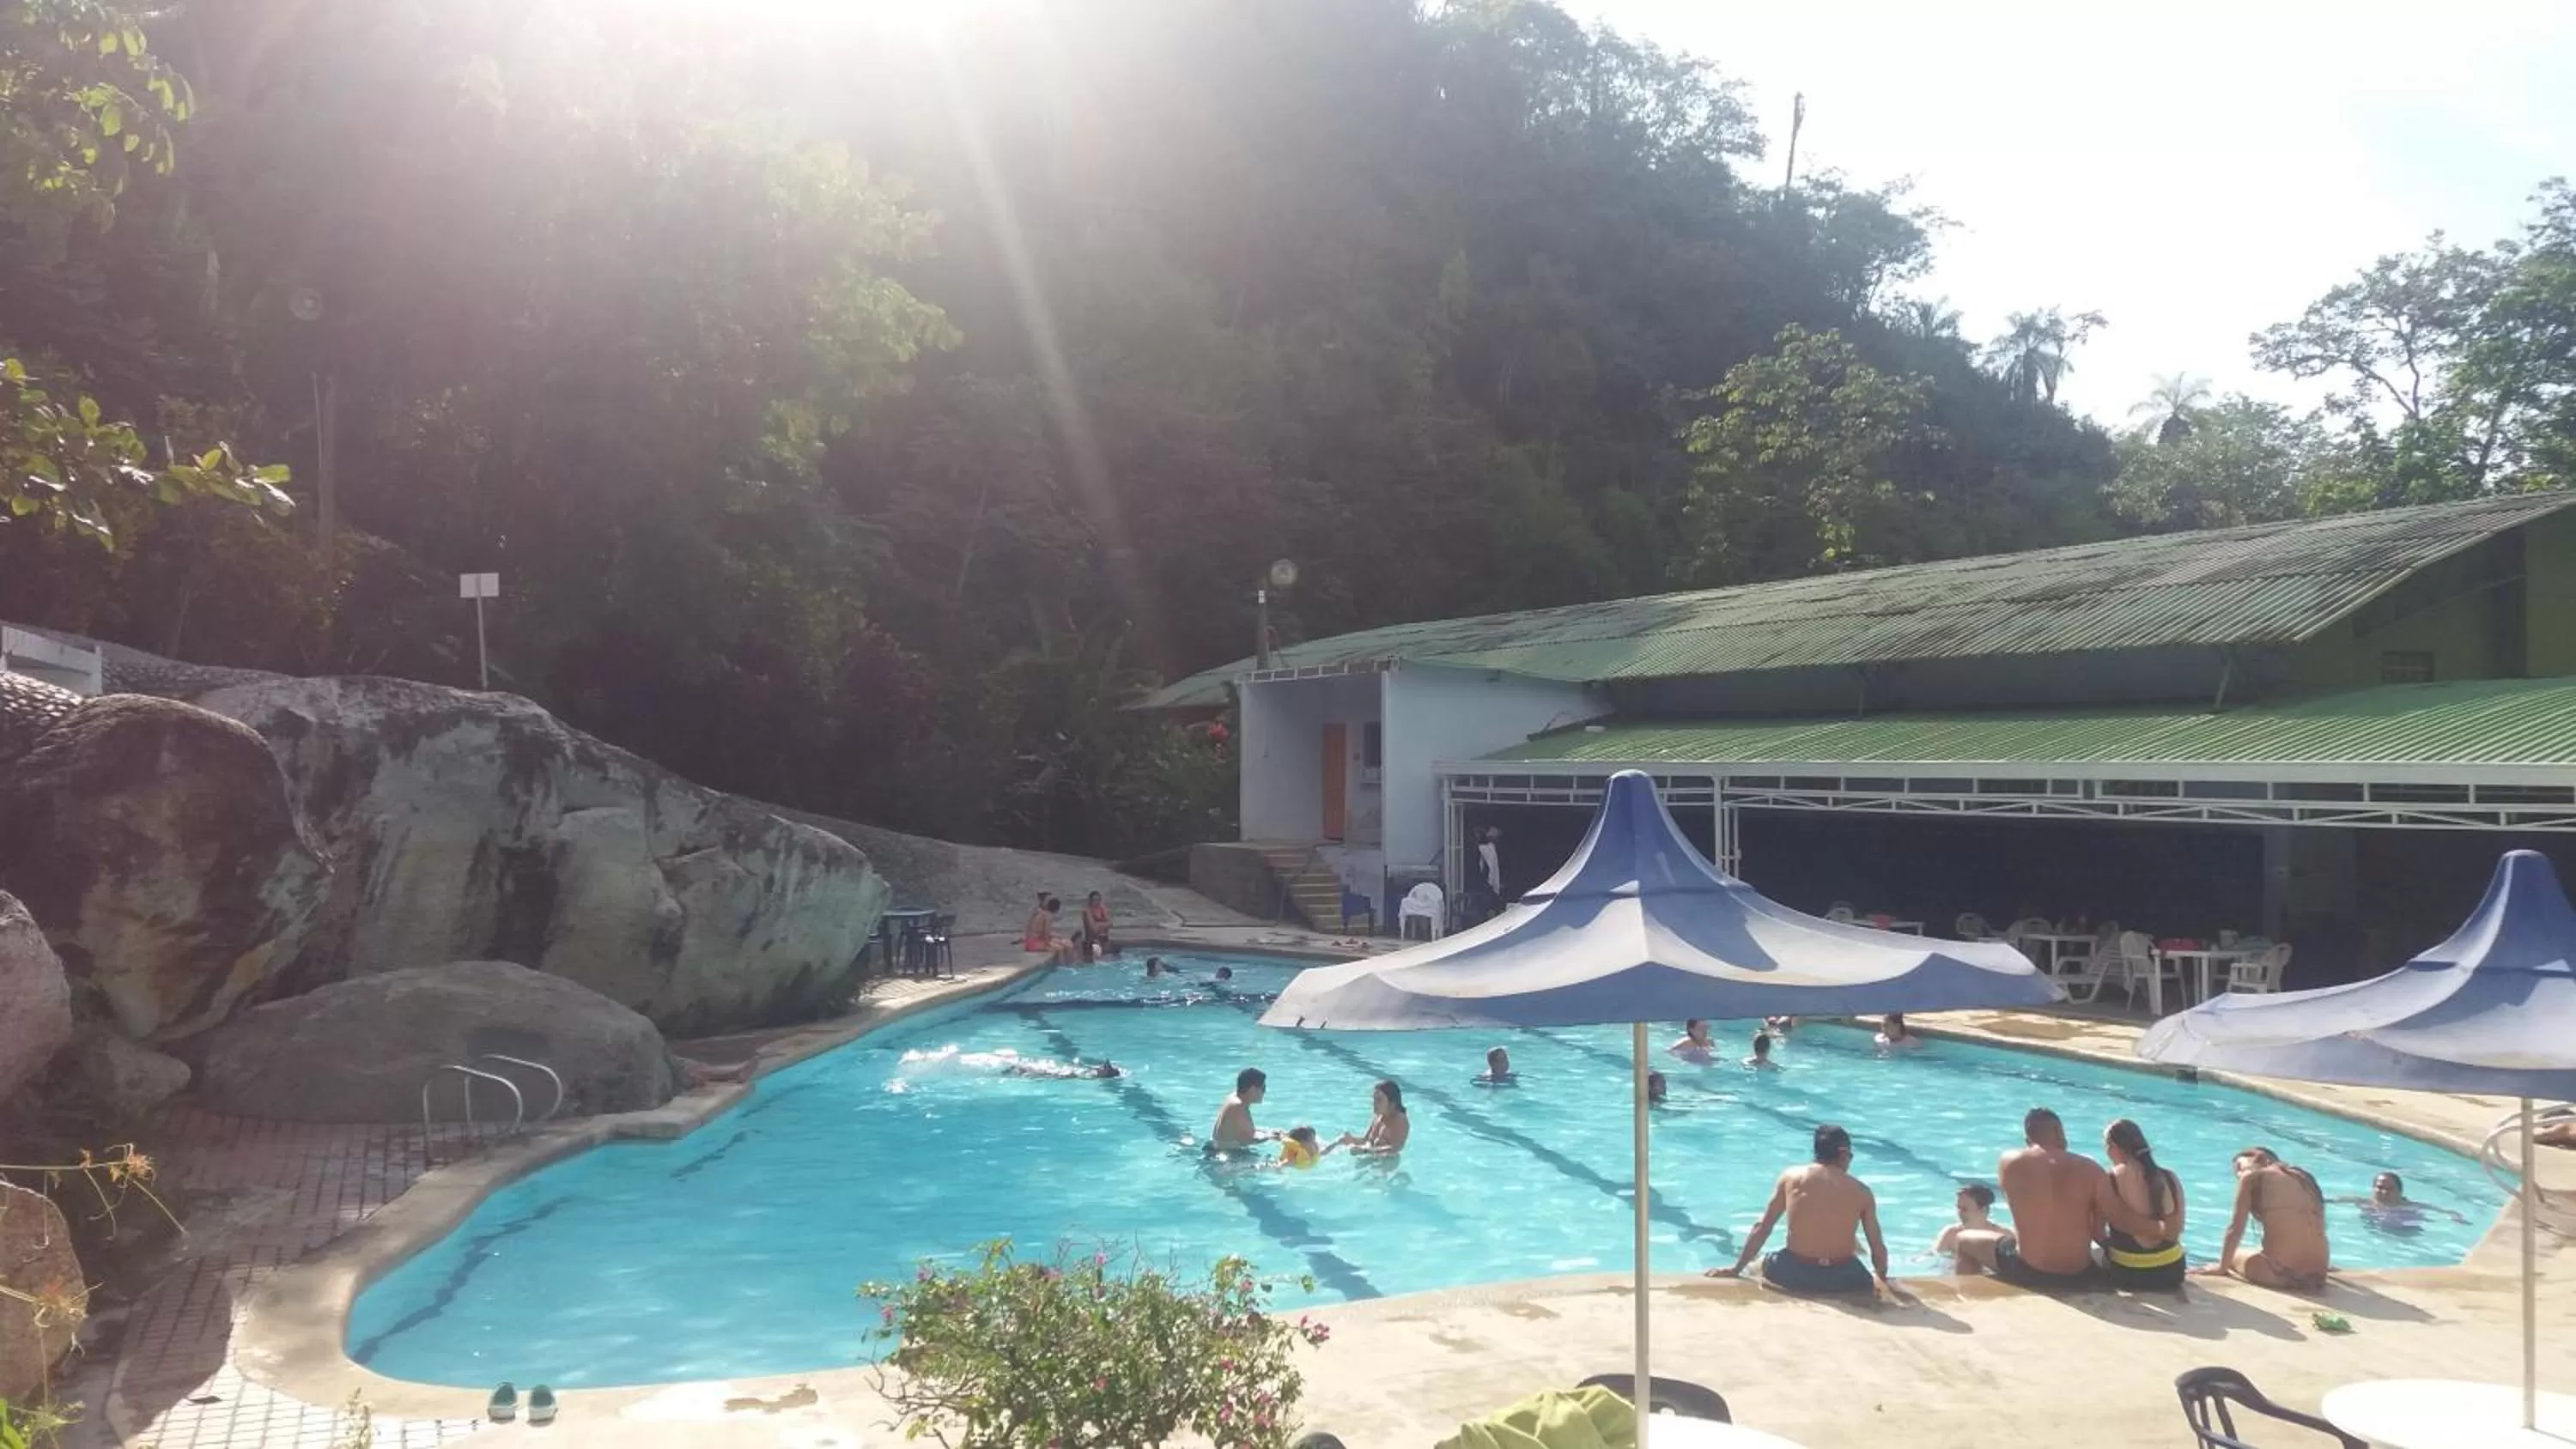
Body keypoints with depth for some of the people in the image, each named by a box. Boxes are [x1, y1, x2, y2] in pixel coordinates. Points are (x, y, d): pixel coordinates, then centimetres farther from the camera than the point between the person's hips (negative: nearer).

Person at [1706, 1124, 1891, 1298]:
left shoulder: (1791, 1177, 3)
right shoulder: (1861, 1191, 2)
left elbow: (1761, 1228, 6)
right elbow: (1878, 1247, 6)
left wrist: (1736, 1269, 14)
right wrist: (1881, 1278, 27)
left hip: (1794, 1274, 1)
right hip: (1842, 1279, -1)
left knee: (1766, 1263, 32)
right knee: (1868, 1280, 31)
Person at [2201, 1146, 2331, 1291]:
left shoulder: (2252, 1177, 6)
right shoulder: (2302, 1177, 20)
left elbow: (2236, 1227, 6)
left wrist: (2222, 1266, 17)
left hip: (2279, 1272, -5)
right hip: (2317, 1276, 5)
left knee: (2234, 1258, 26)